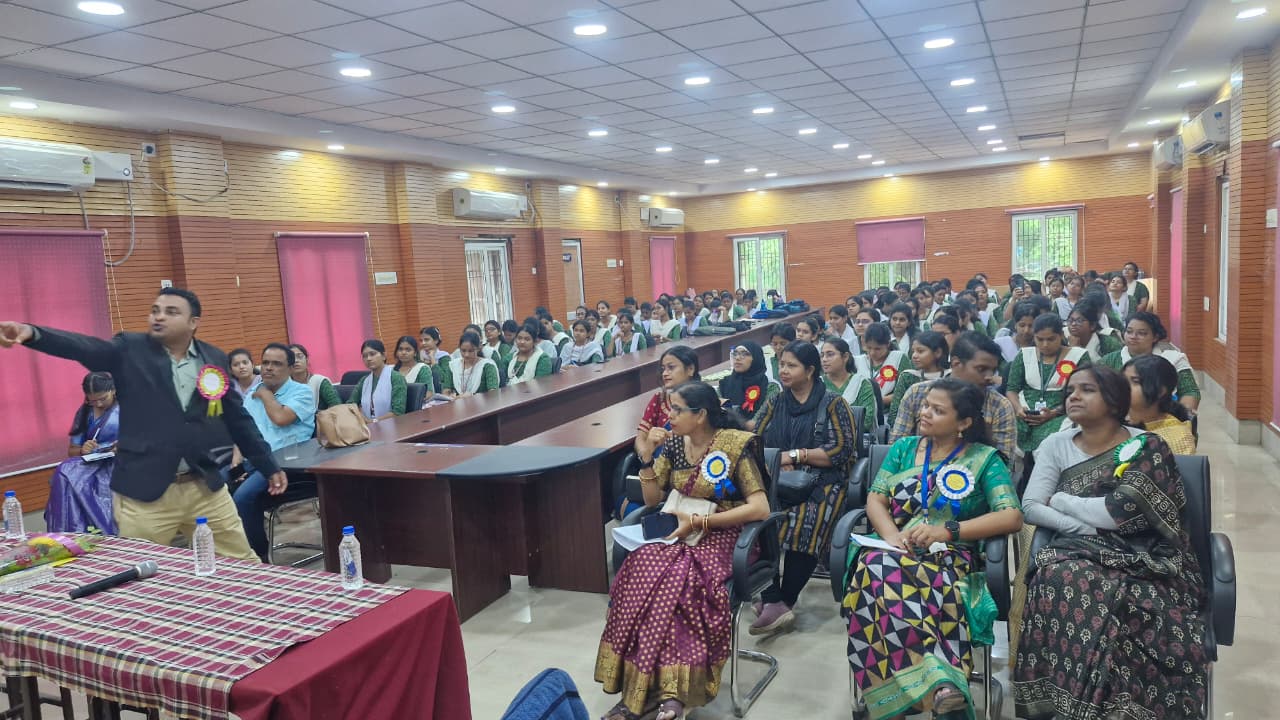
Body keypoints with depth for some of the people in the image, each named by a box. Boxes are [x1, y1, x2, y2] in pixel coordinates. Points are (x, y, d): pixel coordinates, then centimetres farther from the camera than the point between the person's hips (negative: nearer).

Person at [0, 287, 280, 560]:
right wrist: (32, 332, -39)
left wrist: (269, 467, 14)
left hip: (206, 487, 2)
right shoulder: (129, 350, -1)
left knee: (243, 564, 10)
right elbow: (84, 347, -19)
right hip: (143, 491, -2)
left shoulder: (215, 359, 5)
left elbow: (238, 418, 12)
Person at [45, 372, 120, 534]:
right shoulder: (84, 413, 15)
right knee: (65, 473, -27)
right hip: (91, 465, 5)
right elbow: (71, 451, 18)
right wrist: (82, 450, -5)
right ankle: (73, 532, -24)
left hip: (120, 464, -5)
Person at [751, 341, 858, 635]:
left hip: (821, 483, -3)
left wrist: (795, 454, -10)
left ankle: (783, 602, -17)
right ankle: (773, 602, -27)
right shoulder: (774, 403, 17)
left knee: (804, 526, -34)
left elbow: (842, 450, -5)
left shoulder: (833, 403, 4)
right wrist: (780, 463, -10)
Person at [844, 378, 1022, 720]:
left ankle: (924, 691, -36)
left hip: (950, 557, -3)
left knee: (888, 584, -39)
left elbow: (1012, 517, -5)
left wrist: (947, 531, -16)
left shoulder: (985, 458, 8)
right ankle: (936, 685, -43)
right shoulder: (903, 447, 18)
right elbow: (875, 500, 11)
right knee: (879, 570, -38)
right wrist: (891, 535, -12)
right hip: (895, 550, 3)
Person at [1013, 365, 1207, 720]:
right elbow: (1030, 507, 2)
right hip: (1081, 553, 2)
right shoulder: (1056, 446, 11)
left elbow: (1119, 513, -12)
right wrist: (1085, 526, -11)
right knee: (1059, 581, -34)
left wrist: (1059, 499, 1)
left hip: (1145, 558, -2)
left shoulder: (1148, 447, 0)